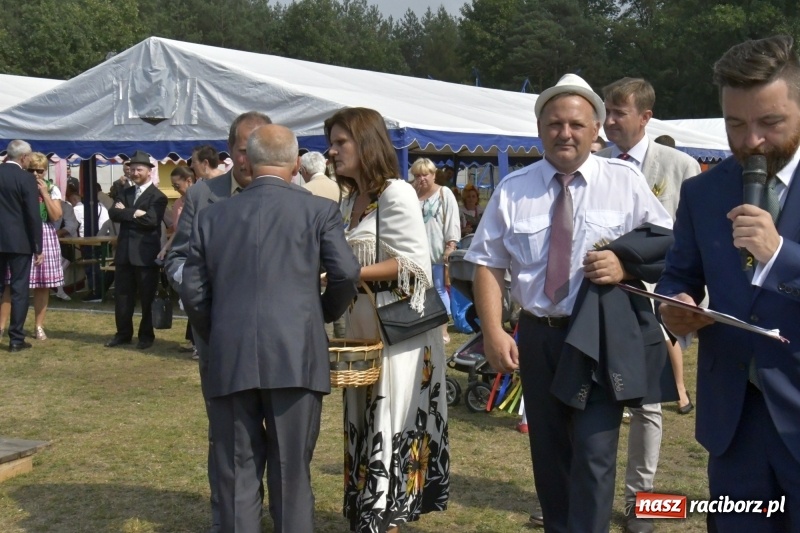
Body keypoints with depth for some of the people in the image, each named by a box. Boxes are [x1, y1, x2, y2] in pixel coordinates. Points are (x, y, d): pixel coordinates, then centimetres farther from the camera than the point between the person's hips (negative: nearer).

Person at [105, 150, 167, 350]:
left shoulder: (158, 196, -6)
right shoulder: (126, 192, 14)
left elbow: (150, 220, -21)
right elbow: (113, 213, -1)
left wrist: (125, 212, -11)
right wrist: (135, 214, -18)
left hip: (145, 253, -6)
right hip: (124, 251, 6)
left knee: (147, 297, 4)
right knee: (122, 295, 11)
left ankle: (146, 335, 16)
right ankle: (123, 333, 22)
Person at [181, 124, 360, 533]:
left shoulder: (213, 216, 10)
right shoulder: (319, 210, 3)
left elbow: (192, 291, 7)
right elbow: (346, 273, -6)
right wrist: (325, 314, 14)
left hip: (229, 361, 2)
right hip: (296, 358, -2)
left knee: (237, 473, 11)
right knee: (291, 473, 7)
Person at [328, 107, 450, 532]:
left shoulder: (396, 194, -11)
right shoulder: (351, 200, 13)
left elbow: (414, 264, -18)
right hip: (362, 328, 8)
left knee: (389, 425, -2)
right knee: (365, 424, 12)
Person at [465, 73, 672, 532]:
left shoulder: (626, 182, -1)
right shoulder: (513, 190, 2)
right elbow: (488, 263, 0)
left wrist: (626, 266, -19)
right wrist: (493, 331, -11)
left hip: (602, 336, -3)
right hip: (538, 335, 3)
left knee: (594, 455, -7)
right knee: (548, 453, 16)